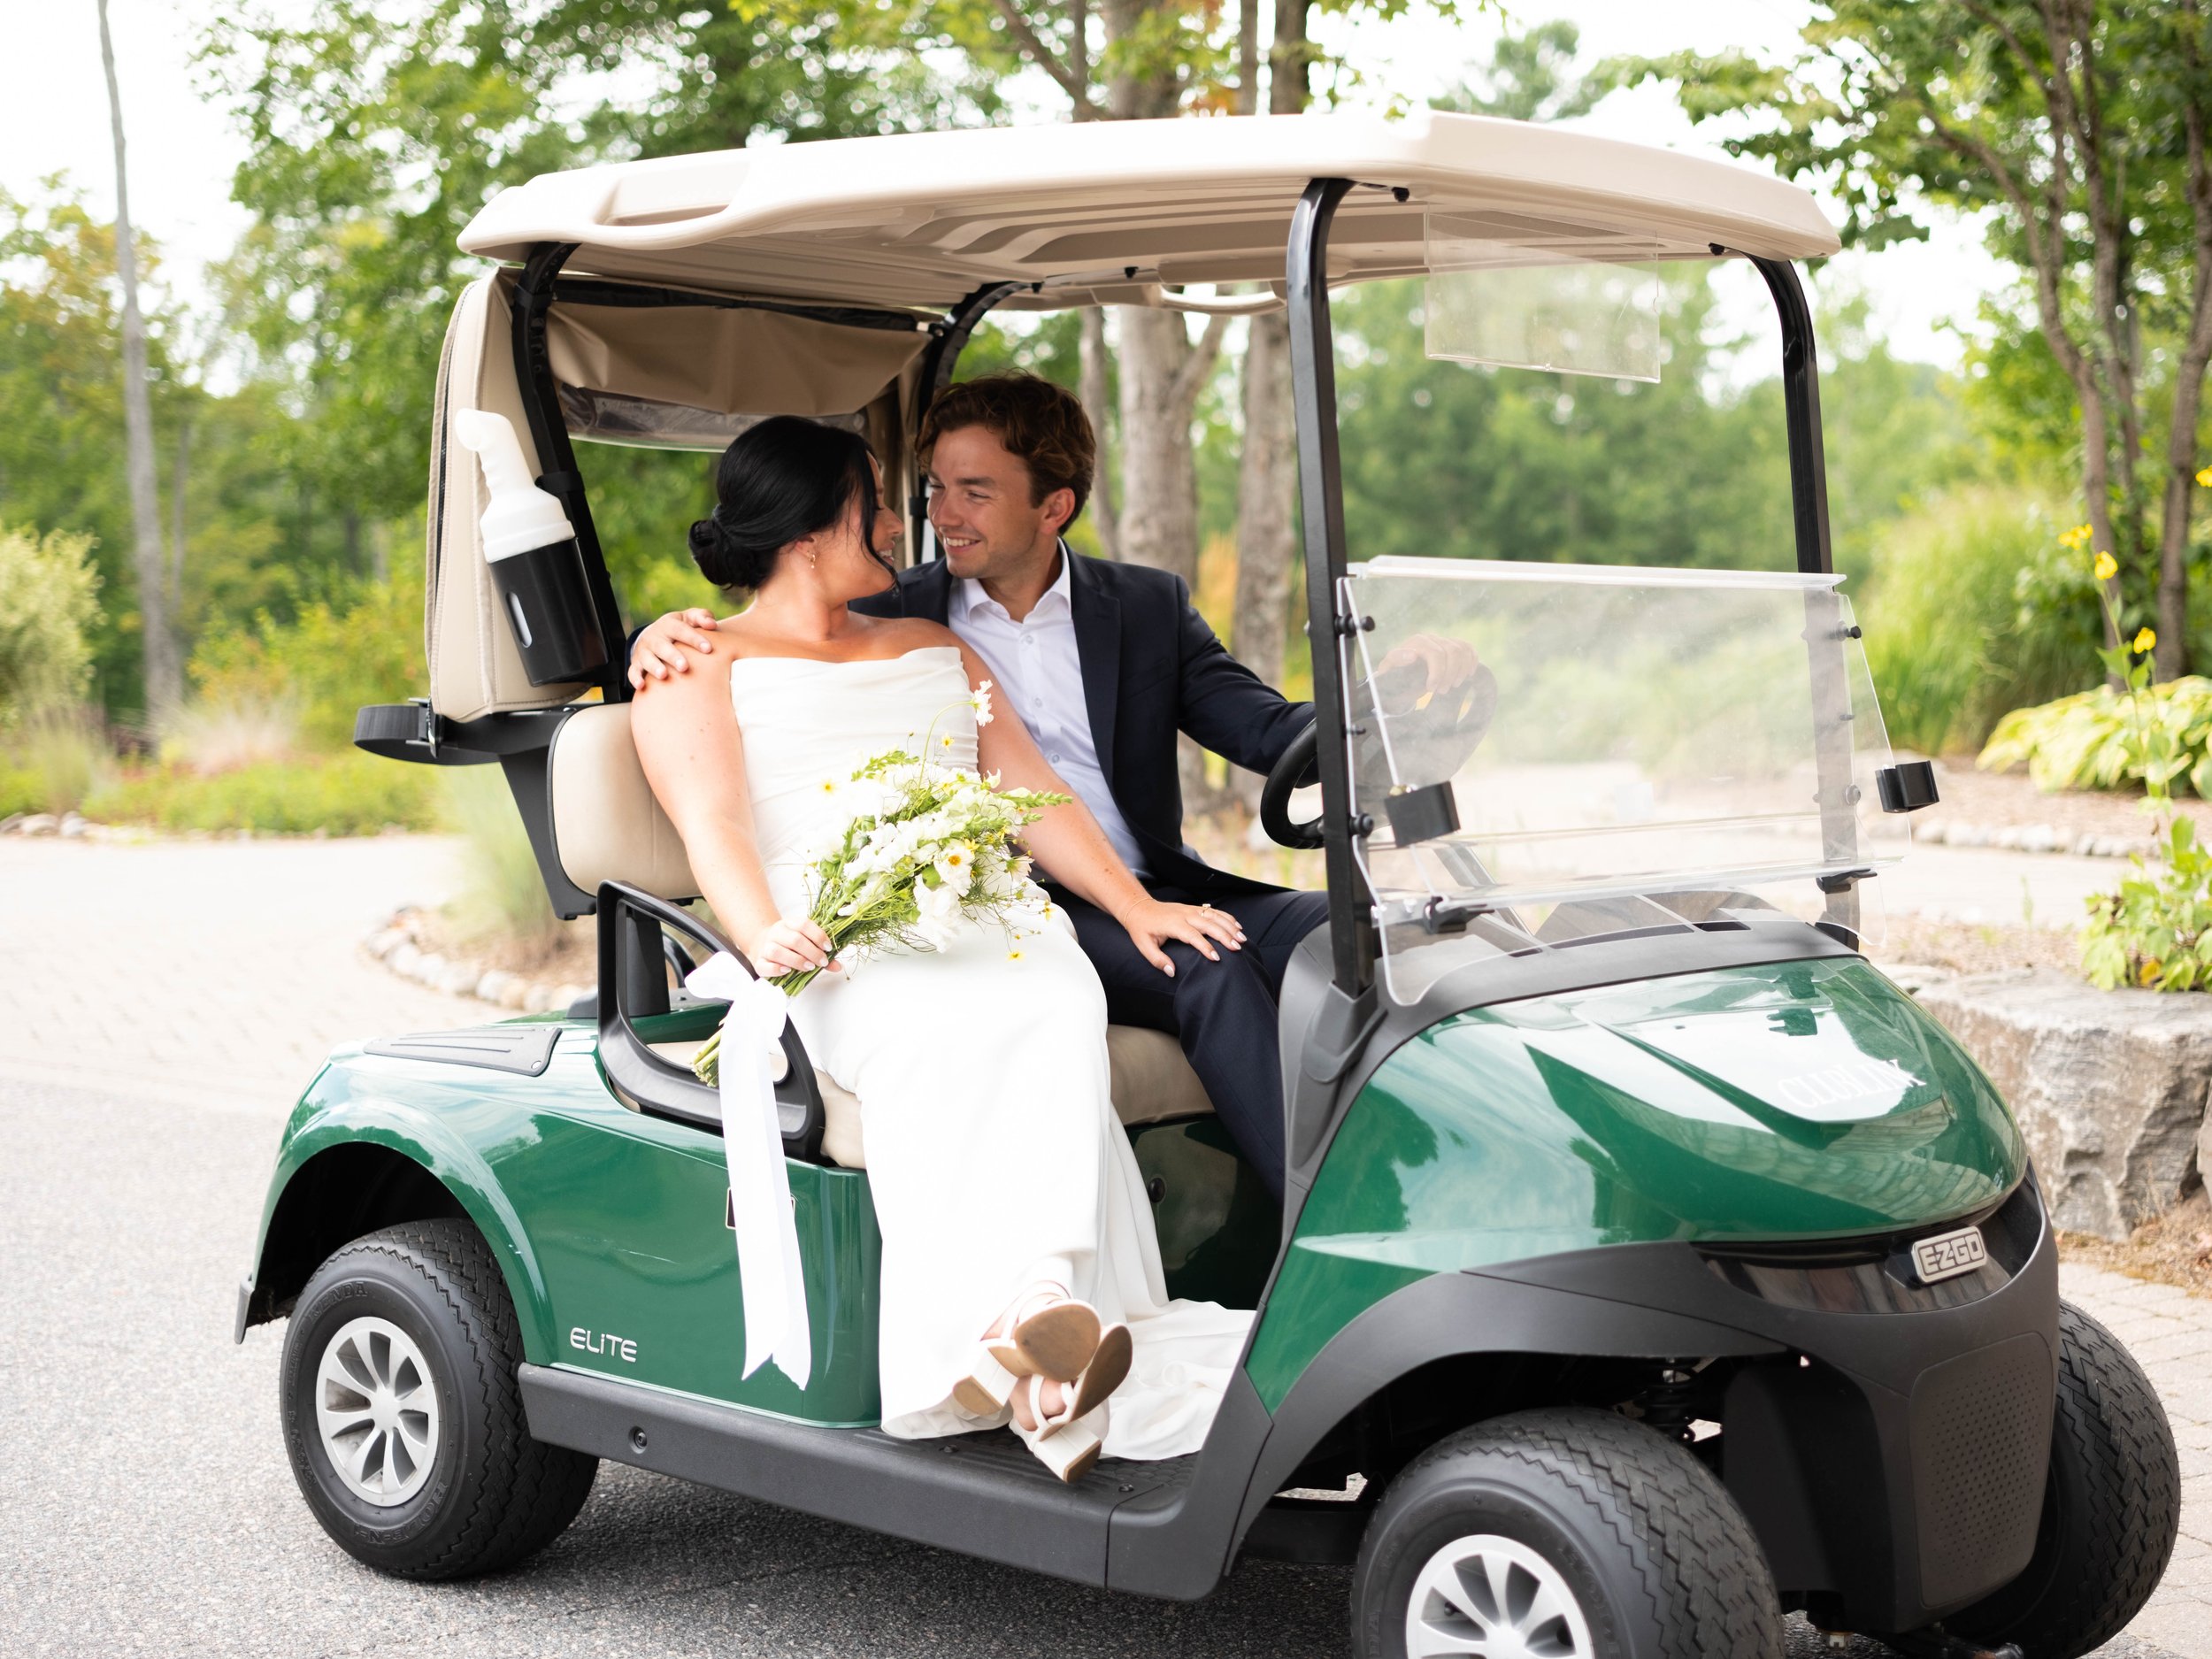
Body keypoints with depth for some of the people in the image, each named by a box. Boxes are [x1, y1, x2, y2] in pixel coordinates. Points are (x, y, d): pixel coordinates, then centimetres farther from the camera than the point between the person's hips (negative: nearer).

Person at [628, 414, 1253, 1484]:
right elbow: (712, 822, -2)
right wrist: (765, 934, -24)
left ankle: (1020, 1342, -47)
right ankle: (1037, 1322, -54)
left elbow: (1026, 785, 21)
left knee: (1058, 1013, -32)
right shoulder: (702, 667, 15)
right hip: (836, 956, -4)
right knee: (941, 1035, -38)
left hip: (988, 927, 4)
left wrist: (1133, 904, 4)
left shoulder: (934, 650, 32)